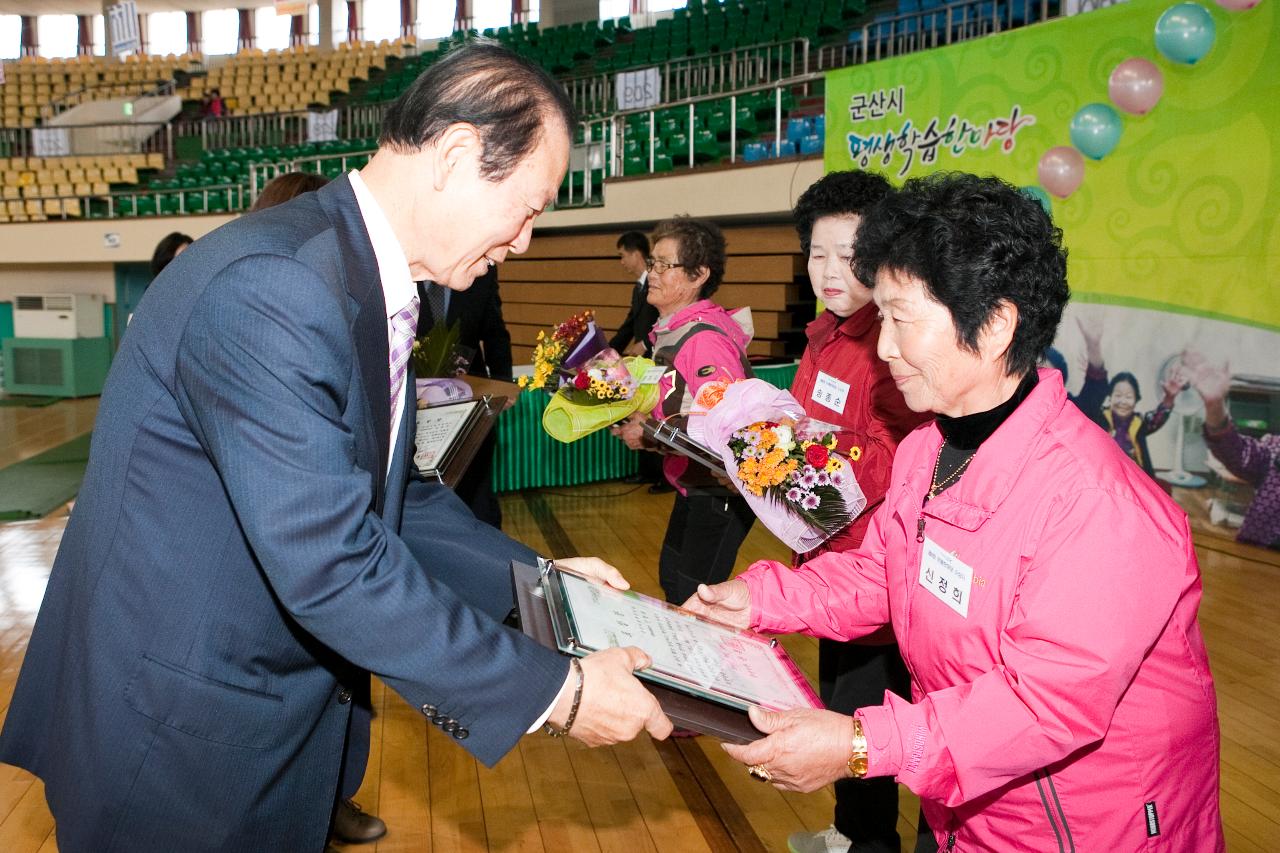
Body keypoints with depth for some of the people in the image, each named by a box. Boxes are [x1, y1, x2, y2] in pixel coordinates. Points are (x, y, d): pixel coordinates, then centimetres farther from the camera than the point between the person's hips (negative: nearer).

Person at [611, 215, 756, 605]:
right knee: (671, 579, 21)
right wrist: (642, 417, 1)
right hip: (694, 483, 10)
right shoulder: (670, 331, 7)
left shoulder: (704, 338, -24)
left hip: (722, 489, -10)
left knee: (692, 596, -3)